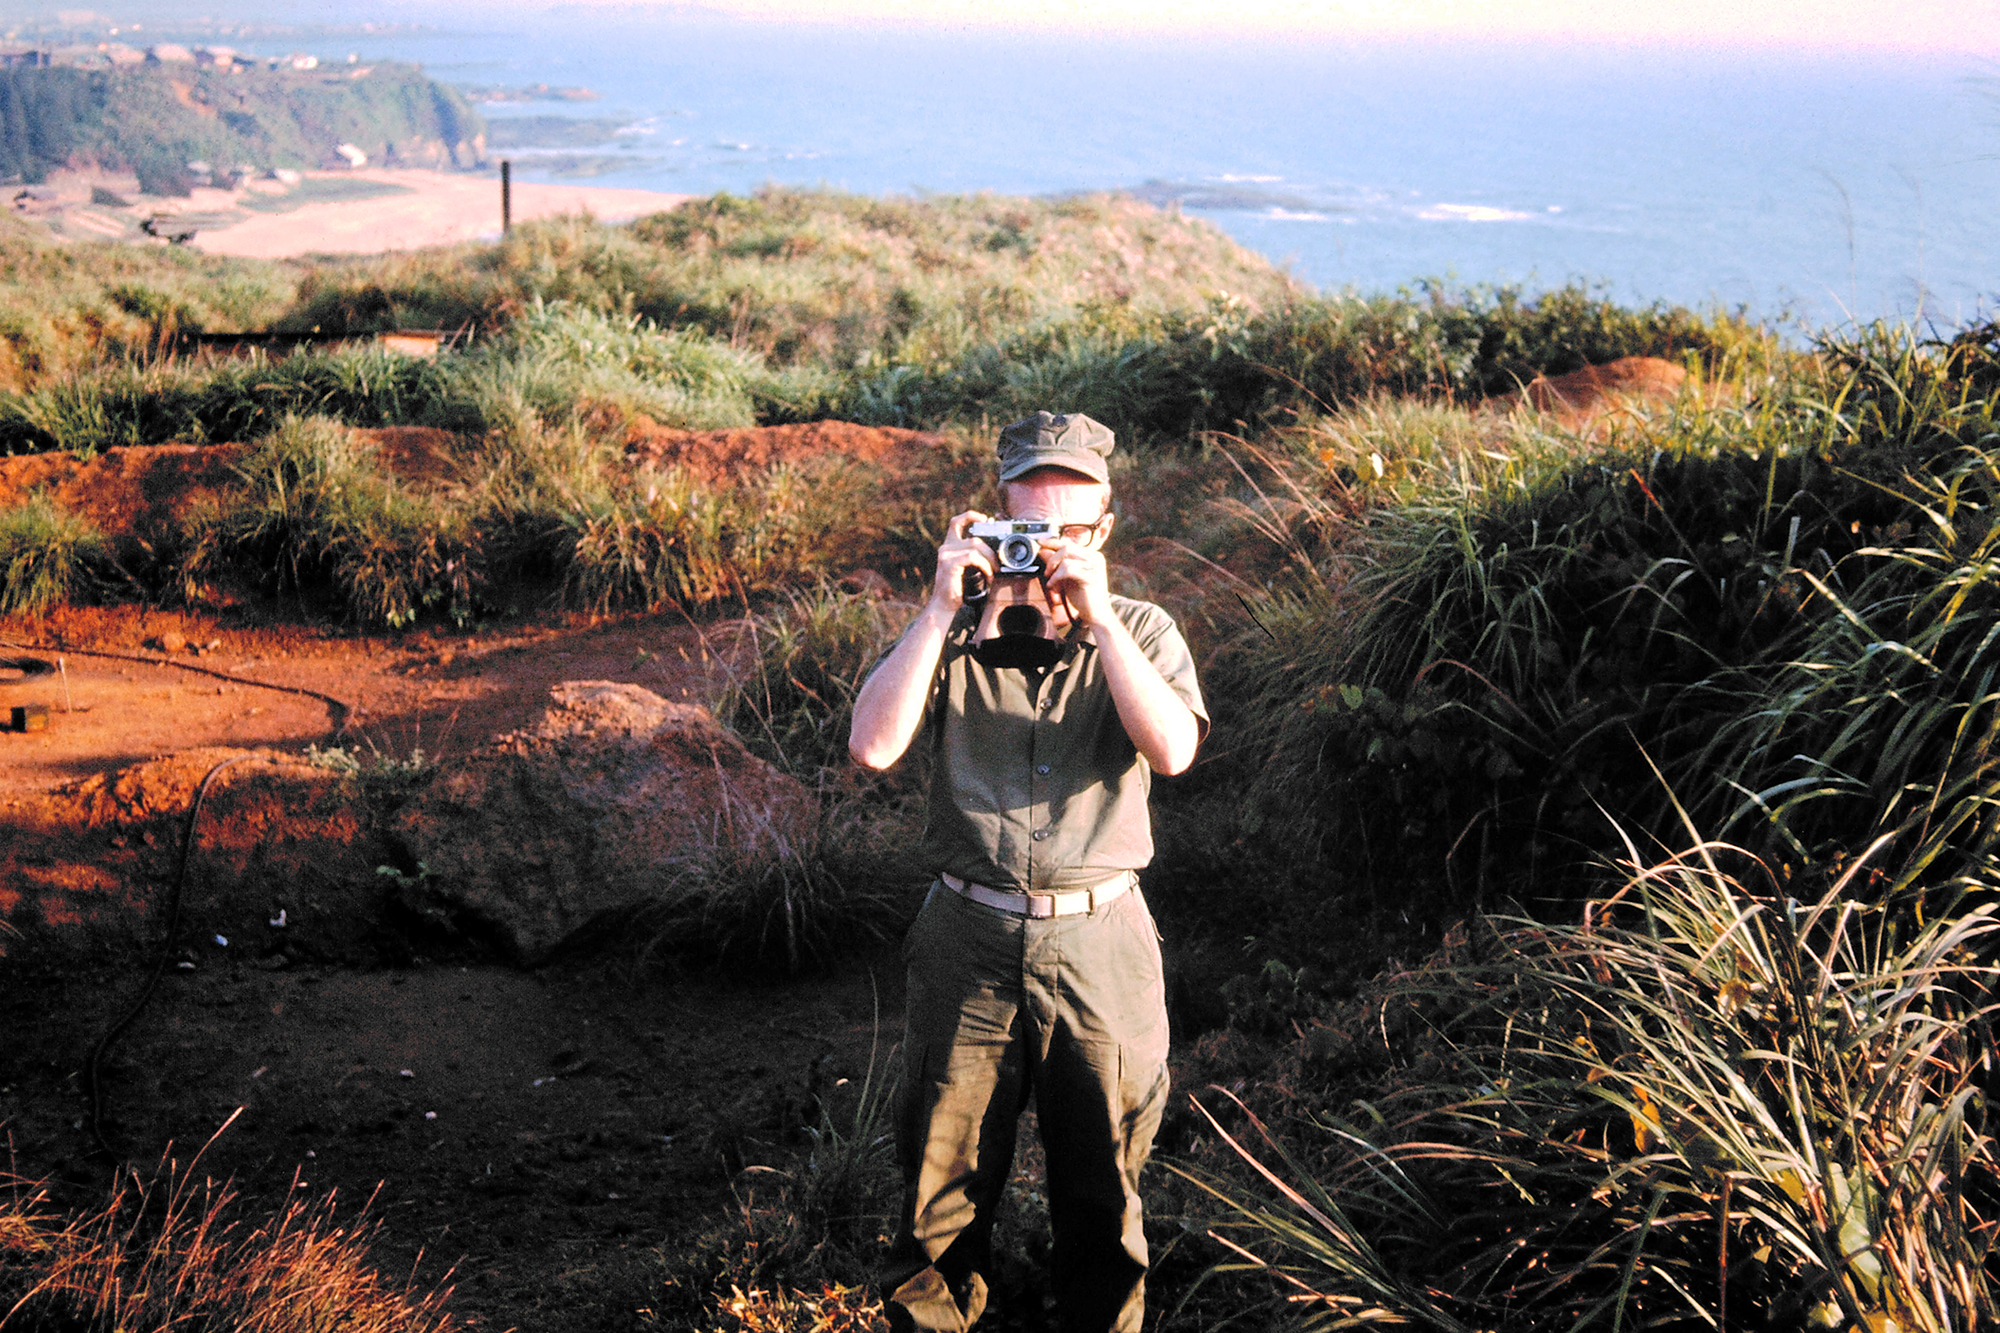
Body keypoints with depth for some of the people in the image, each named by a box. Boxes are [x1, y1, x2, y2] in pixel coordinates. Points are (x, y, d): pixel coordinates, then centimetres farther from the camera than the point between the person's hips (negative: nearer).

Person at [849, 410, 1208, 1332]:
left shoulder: (1141, 633, 1)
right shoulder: (954, 631, 1)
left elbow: (1173, 749, -18)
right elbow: (873, 746, -14)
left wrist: (1096, 618, -21)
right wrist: (941, 608, -17)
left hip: (1099, 945, 0)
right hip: (968, 943, 0)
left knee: (1102, 1185, 14)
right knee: (945, 1173, 11)